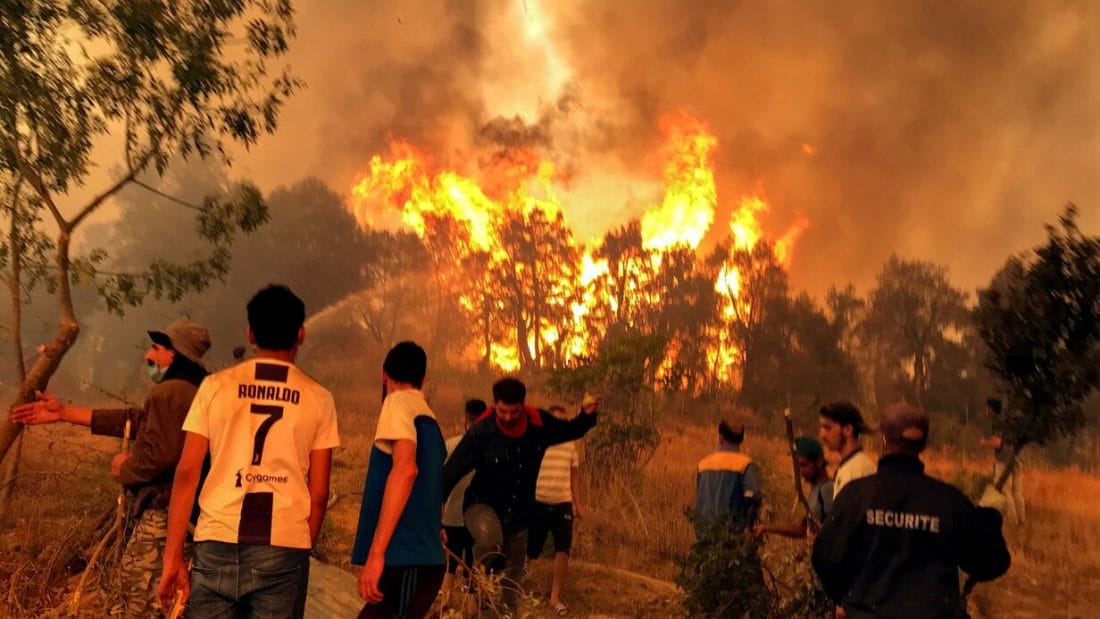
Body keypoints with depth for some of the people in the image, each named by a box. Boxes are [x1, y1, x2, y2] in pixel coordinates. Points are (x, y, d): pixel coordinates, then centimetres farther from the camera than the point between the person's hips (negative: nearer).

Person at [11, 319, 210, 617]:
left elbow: (157, 456, -29)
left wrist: (125, 466, -6)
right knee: (132, 570, 26)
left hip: (163, 511, -10)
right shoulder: (192, 391, 14)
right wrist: (63, 412, 20)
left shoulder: (168, 393, -19)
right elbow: (134, 419, 19)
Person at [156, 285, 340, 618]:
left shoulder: (216, 386, 5)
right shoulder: (317, 399, 5)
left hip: (218, 544, 1)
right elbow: (318, 493, 4)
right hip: (283, 551, 0)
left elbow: (186, 474, 1)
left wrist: (173, 557, 5)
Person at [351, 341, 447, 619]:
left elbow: (405, 468, -22)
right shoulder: (429, 418, 19)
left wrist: (376, 553, -26)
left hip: (406, 561, -9)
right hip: (423, 558, 9)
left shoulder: (399, 402, -5)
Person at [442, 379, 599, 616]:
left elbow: (570, 431, 8)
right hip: (483, 505, -4)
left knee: (512, 579, 14)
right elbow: (452, 470, -19)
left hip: (519, 514, 4)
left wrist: (587, 415, -12)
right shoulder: (481, 432, -21)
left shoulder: (539, 424, -10)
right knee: (488, 538, -38)